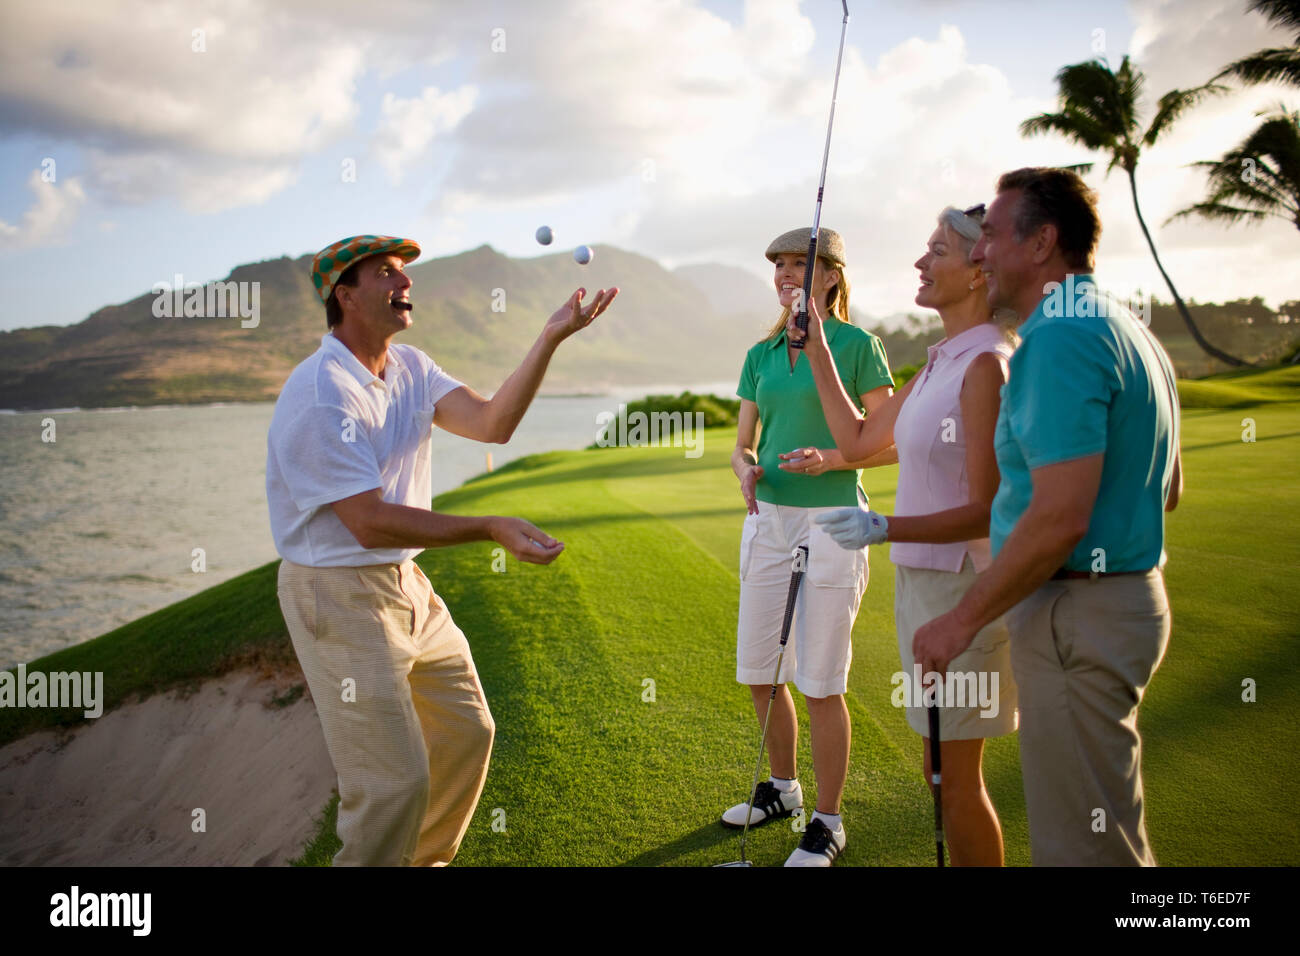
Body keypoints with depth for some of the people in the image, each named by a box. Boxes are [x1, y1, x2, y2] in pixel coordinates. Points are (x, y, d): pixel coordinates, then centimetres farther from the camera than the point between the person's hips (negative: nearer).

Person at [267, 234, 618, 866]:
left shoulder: (410, 368, 8)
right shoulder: (320, 393, -20)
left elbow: (490, 423, -7)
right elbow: (369, 524, -25)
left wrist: (551, 337, -15)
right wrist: (491, 528, -28)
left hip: (408, 585, 9)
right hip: (339, 598, -9)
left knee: (466, 731, 17)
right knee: (393, 779, -9)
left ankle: (424, 861, 37)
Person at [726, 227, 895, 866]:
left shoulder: (858, 345, -4)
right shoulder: (760, 355, 11)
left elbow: (890, 442, -5)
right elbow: (743, 443, 14)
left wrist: (832, 458, -20)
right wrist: (746, 470, -8)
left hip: (831, 521, -6)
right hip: (768, 520, 6)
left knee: (820, 683, -2)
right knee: (758, 673, 12)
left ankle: (827, 823, 15)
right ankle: (783, 788, 35)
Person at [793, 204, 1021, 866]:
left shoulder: (987, 365, -18)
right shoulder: (941, 362, 10)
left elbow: (985, 512, -20)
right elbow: (859, 441, 17)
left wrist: (885, 528, -32)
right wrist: (816, 352, 17)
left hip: (961, 587, -9)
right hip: (920, 577, 9)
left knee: (955, 777, 2)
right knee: (939, 770, 18)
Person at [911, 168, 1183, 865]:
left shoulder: (1060, 337, -20)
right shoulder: (1126, 330, 14)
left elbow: (1060, 519, -26)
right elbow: (1167, 490, 21)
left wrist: (961, 621, -17)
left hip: (1076, 619, -11)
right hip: (1133, 594, 11)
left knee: (1081, 843, 0)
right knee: (1106, 826, 23)